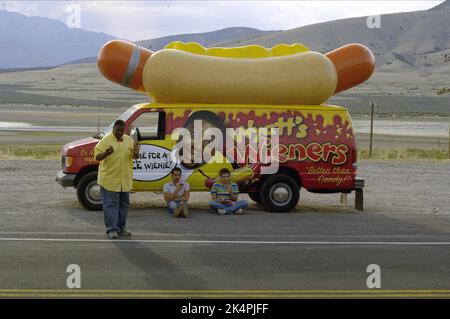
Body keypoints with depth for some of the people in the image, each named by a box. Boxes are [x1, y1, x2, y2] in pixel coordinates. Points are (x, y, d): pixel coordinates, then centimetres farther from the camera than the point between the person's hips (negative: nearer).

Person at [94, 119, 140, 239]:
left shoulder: (129, 140, 9)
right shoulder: (105, 140, -7)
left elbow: (135, 157, 12)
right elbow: (97, 157, -11)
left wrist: (136, 153, -11)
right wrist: (106, 153, -31)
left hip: (125, 180, 6)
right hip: (109, 180, -6)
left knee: (124, 204, 12)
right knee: (111, 204, -6)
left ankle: (121, 227, 23)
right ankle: (112, 229, -4)